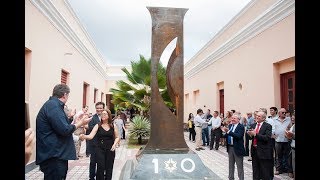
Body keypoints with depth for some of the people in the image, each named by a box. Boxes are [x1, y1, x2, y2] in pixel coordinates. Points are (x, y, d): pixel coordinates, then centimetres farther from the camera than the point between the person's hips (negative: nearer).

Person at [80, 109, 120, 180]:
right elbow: (91, 136, -13)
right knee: (100, 167, -7)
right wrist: (84, 136, -33)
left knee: (109, 168, 7)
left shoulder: (113, 126, 2)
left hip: (110, 149, 1)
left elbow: (117, 137, 10)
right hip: (100, 149, -1)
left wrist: (114, 144, -8)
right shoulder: (98, 126, -1)